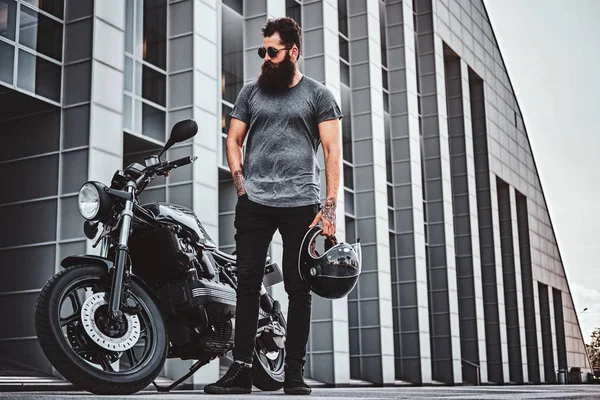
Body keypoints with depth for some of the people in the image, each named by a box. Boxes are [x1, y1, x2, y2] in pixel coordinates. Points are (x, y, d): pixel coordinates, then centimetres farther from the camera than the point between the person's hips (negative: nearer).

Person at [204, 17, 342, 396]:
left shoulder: (318, 94, 7)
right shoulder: (251, 91, 15)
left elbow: (332, 150, 1)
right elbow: (233, 140, 17)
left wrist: (330, 204, -9)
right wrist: (241, 185, 2)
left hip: (302, 203, -2)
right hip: (254, 203, 2)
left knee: (299, 288, 0)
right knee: (248, 282, -3)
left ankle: (295, 374, 5)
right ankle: (241, 370, 0)